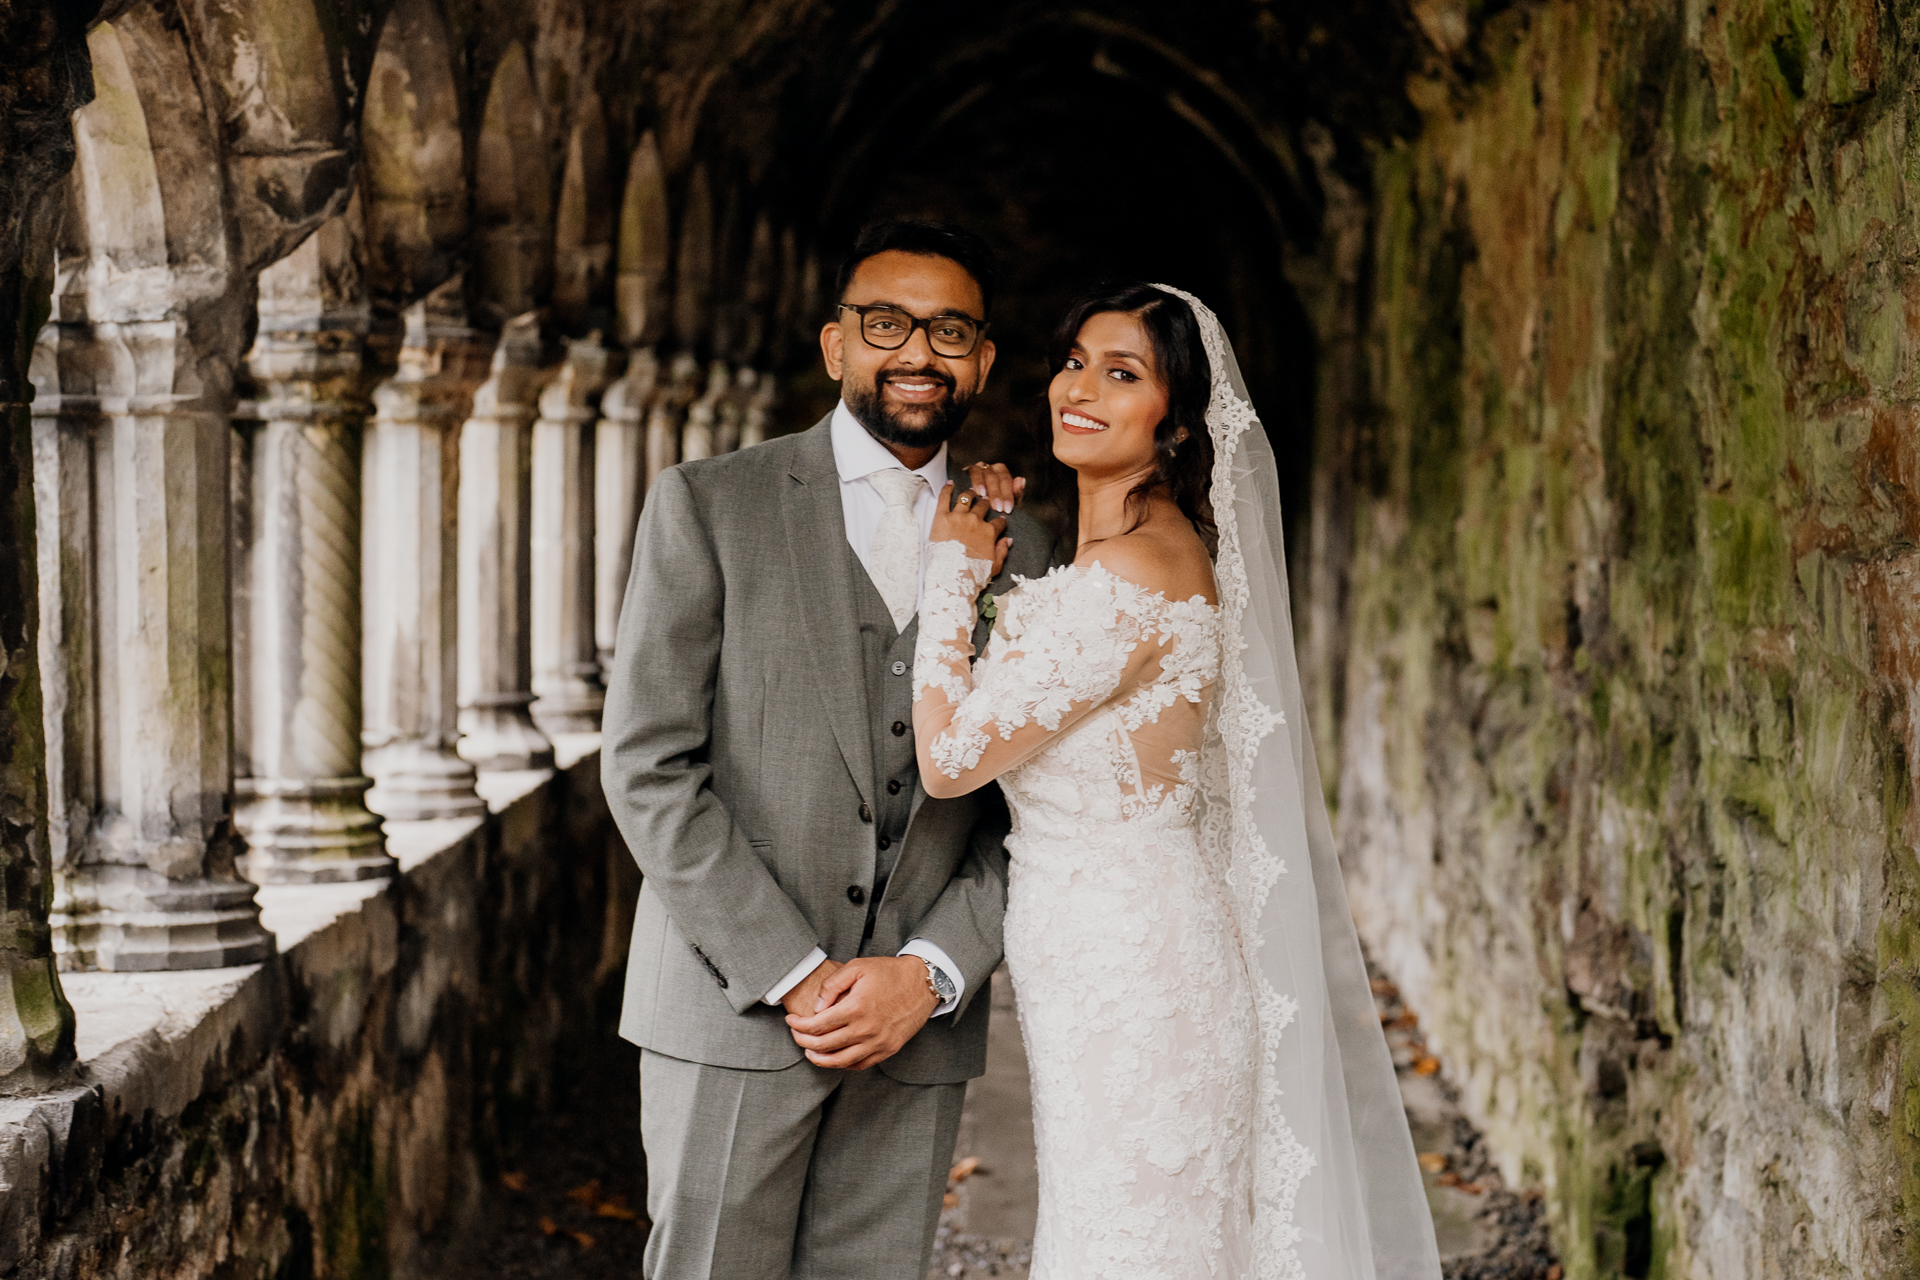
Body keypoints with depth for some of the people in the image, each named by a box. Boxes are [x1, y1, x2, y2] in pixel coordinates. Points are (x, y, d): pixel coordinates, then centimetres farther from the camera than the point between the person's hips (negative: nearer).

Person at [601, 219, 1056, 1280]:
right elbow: (648, 765, -6)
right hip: (731, 1012, -3)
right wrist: (790, 977, -11)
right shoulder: (708, 504, 0)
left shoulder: (1015, 548, 10)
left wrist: (931, 973, -7)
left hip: (916, 1031, 3)